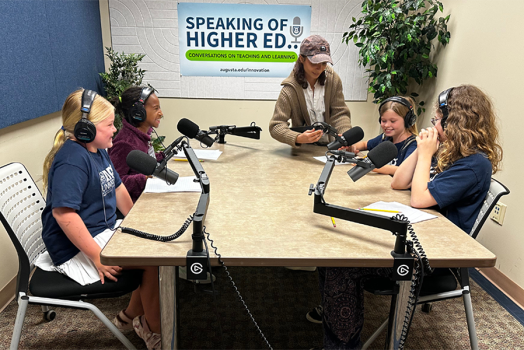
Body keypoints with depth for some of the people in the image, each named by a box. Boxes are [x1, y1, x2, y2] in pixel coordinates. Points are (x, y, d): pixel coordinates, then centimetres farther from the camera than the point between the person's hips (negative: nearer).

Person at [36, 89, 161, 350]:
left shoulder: (97, 150, 7)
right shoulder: (73, 159, -24)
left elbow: (117, 189, 17)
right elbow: (63, 213, -32)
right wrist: (98, 257, -30)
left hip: (104, 230, 10)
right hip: (78, 248, -10)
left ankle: (131, 315, 22)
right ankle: (153, 329, 8)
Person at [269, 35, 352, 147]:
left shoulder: (333, 79, -1)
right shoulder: (289, 89, -12)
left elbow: (340, 114, 0)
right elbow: (275, 126, -17)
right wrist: (298, 138, -37)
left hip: (331, 145, 0)